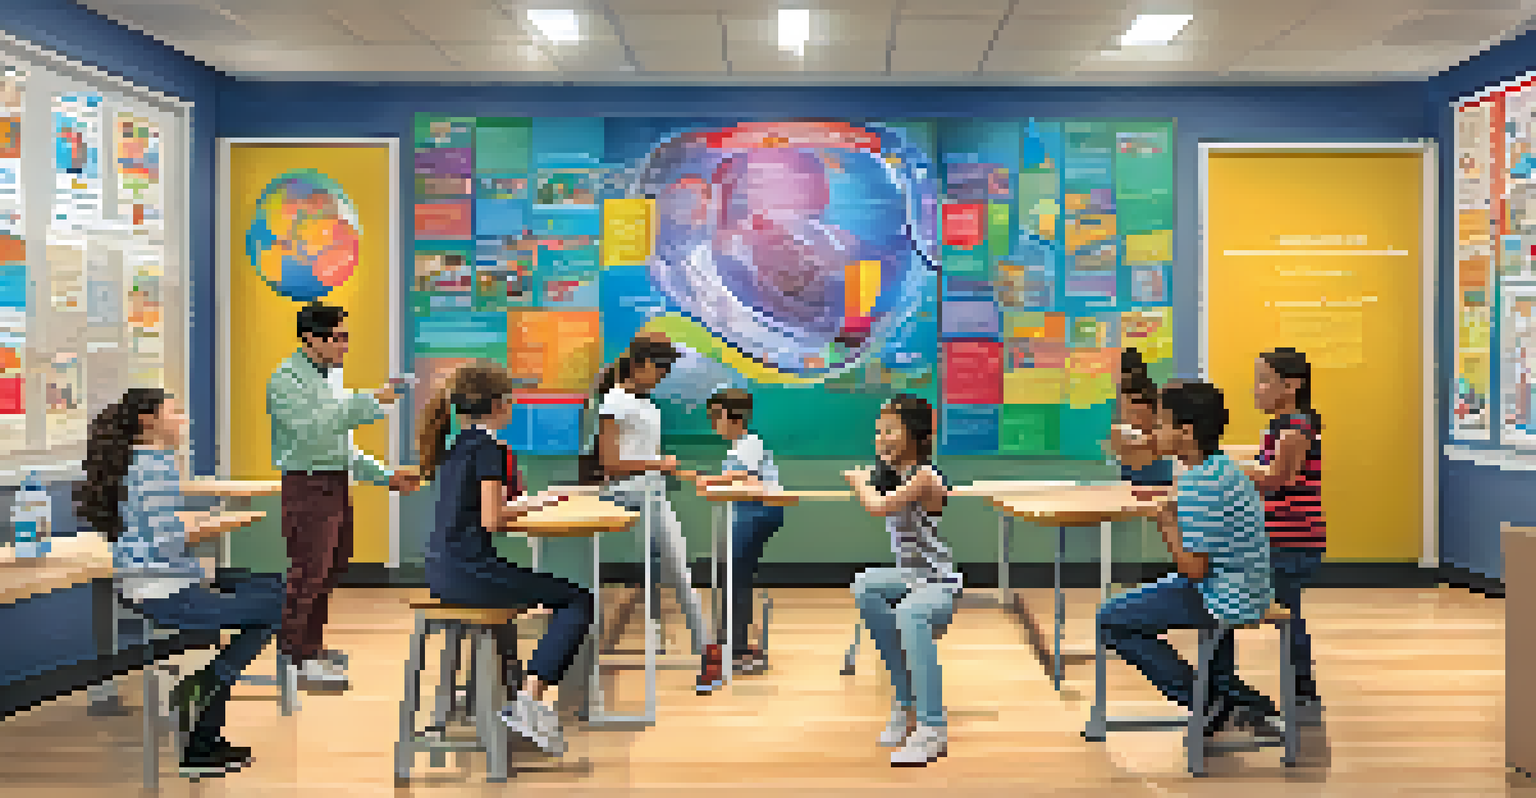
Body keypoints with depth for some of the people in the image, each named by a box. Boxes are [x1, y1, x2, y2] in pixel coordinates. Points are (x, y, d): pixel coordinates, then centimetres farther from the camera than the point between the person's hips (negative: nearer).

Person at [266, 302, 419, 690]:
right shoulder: (286, 379, -12)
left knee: (331, 567, 14)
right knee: (309, 571, -5)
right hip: (305, 486, -9)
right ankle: (300, 655, 5)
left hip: (337, 484, 9)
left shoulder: (332, 377, 17)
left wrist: (386, 475, 14)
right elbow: (313, 433, -27)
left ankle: (312, 645, 27)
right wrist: (370, 402, -26)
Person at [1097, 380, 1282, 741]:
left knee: (1112, 619, -6)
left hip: (1227, 601, -10)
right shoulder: (1224, 468, 9)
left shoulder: (1200, 486, -22)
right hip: (1246, 593, 10)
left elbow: (1194, 568, -23)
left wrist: (1168, 524, -10)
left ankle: (1208, 704, -3)